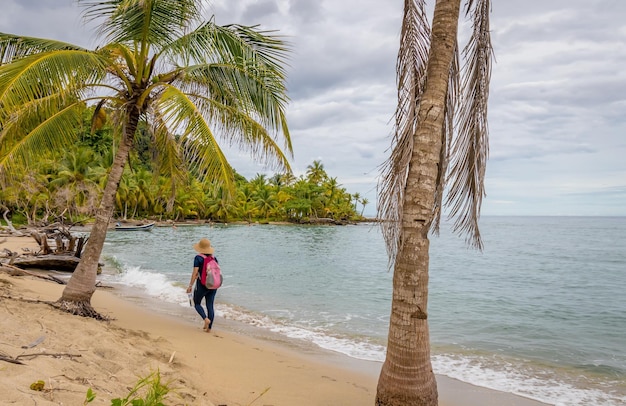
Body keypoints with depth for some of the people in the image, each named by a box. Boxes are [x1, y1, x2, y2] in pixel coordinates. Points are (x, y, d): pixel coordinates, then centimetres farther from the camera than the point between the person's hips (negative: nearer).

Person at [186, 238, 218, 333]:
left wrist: (190, 285, -9)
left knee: (197, 303, 15)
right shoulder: (214, 258, 4)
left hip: (202, 285, -5)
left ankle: (206, 319, -7)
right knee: (210, 306, 11)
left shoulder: (198, 258, -11)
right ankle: (209, 328, 13)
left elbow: (195, 273, -15)